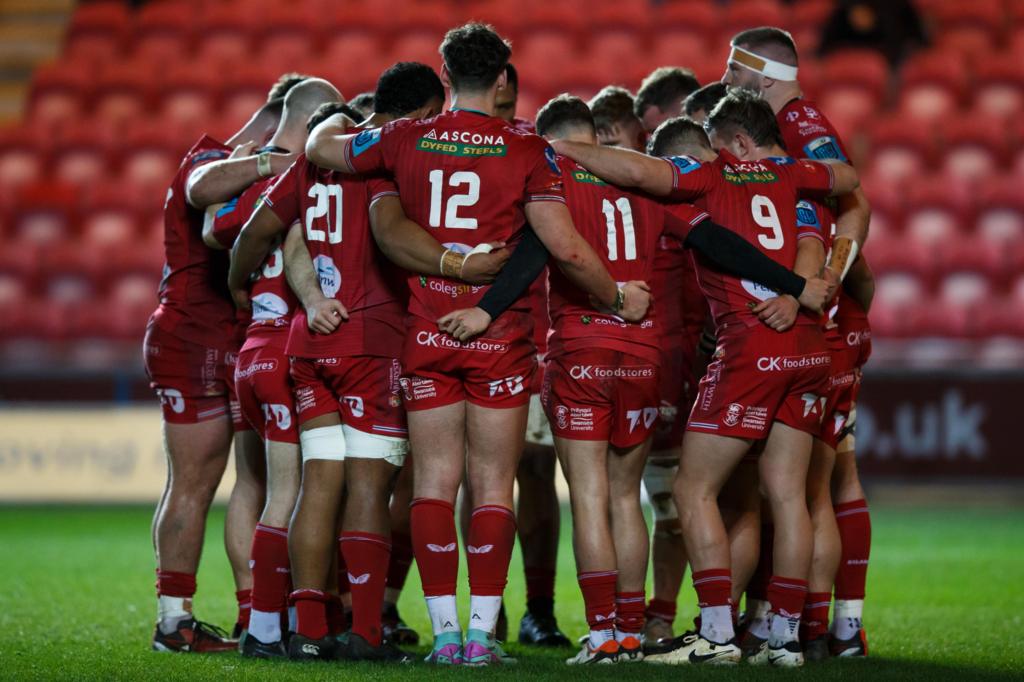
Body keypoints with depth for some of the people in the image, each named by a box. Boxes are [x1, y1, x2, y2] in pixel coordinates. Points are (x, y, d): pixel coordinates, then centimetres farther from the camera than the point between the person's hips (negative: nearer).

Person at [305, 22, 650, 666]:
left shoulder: (408, 139, 3)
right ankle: (482, 631, -1)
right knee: (494, 485, 3)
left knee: (434, 480, 5)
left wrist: (340, 121, 38)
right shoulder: (528, 151, -4)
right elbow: (564, 245, -10)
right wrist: (618, 294, 4)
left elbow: (322, 147, 17)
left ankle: (445, 630, 1)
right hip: (500, 332, -2)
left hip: (426, 330, 2)